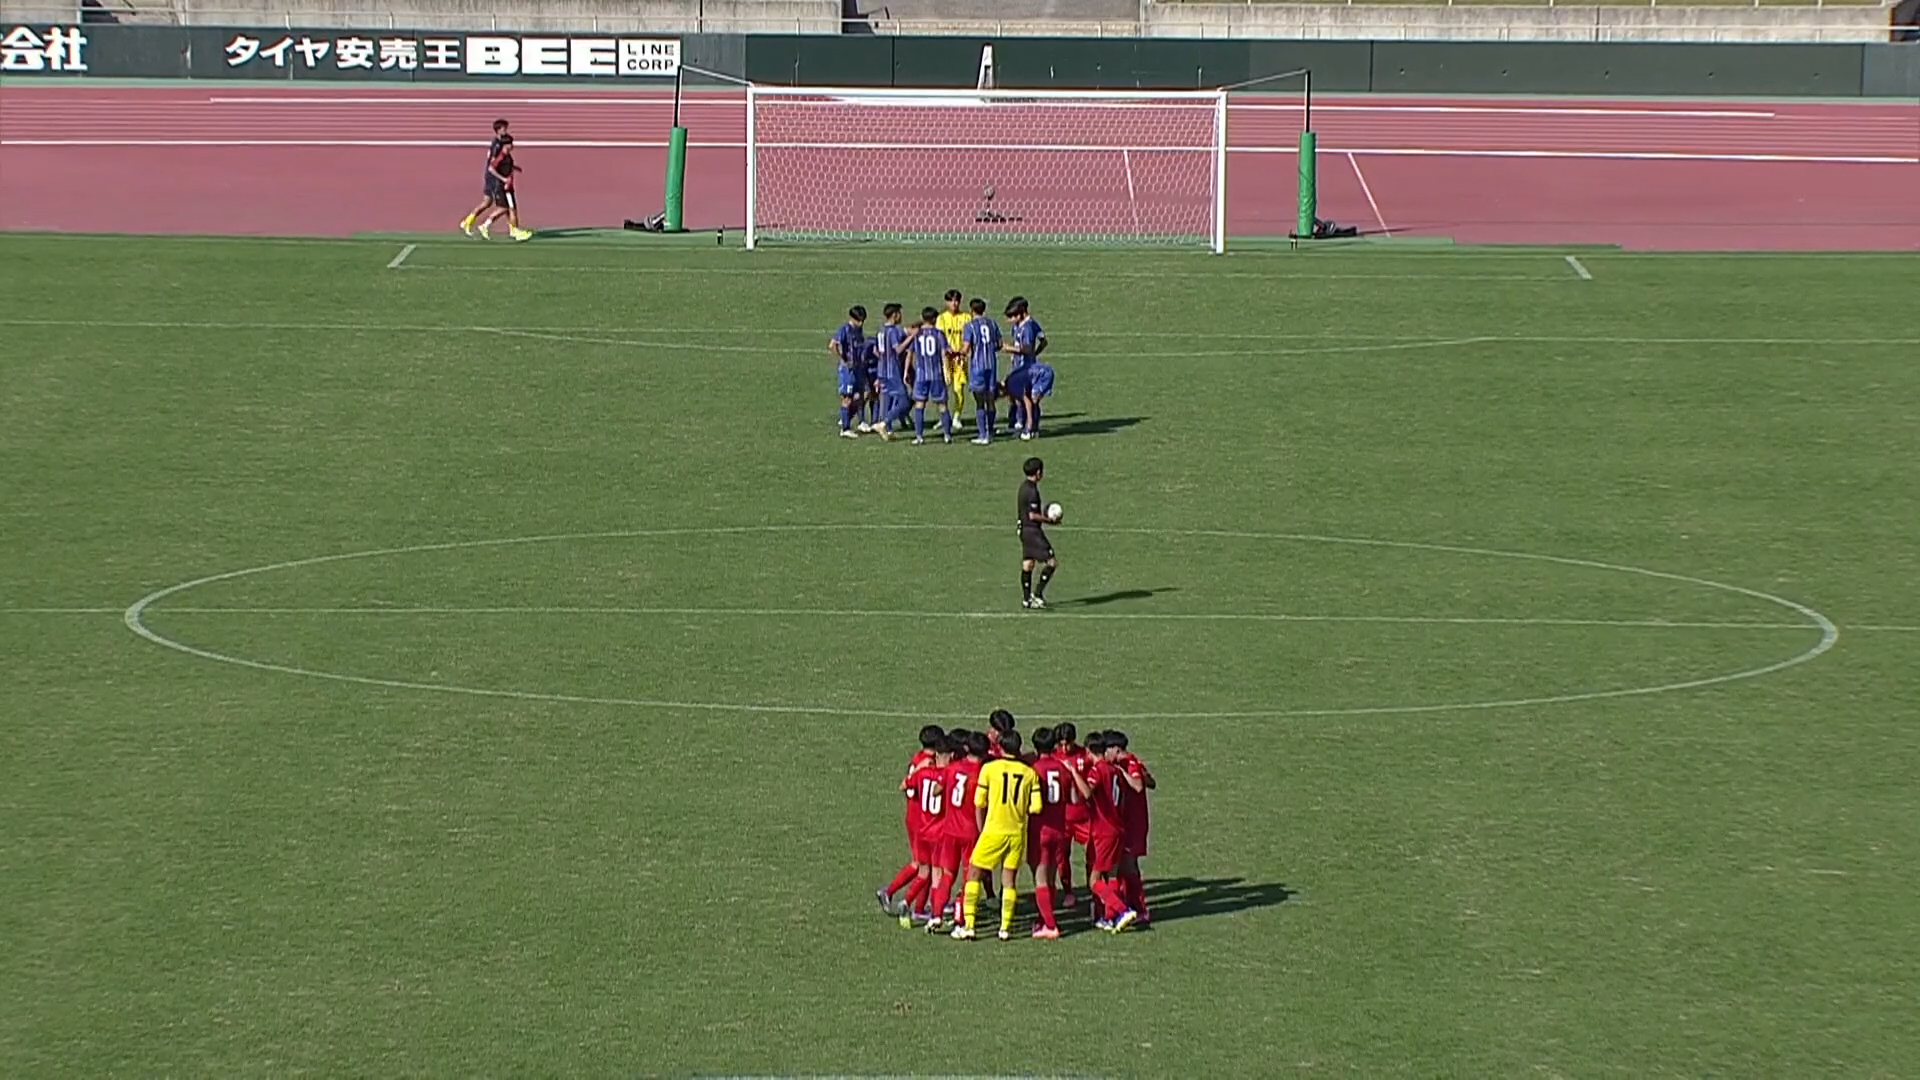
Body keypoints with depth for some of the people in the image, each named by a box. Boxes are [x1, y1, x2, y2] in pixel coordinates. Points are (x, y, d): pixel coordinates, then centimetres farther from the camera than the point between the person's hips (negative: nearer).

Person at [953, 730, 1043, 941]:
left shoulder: (989, 768, -5)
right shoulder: (1029, 772, 1)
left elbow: (979, 804, -1)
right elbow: (1036, 807, -3)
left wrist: (980, 829, 12)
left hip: (993, 829, -3)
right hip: (1017, 832, 3)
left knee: (974, 875, 7)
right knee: (1009, 879, 13)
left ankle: (968, 925, -1)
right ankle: (1005, 927, 9)